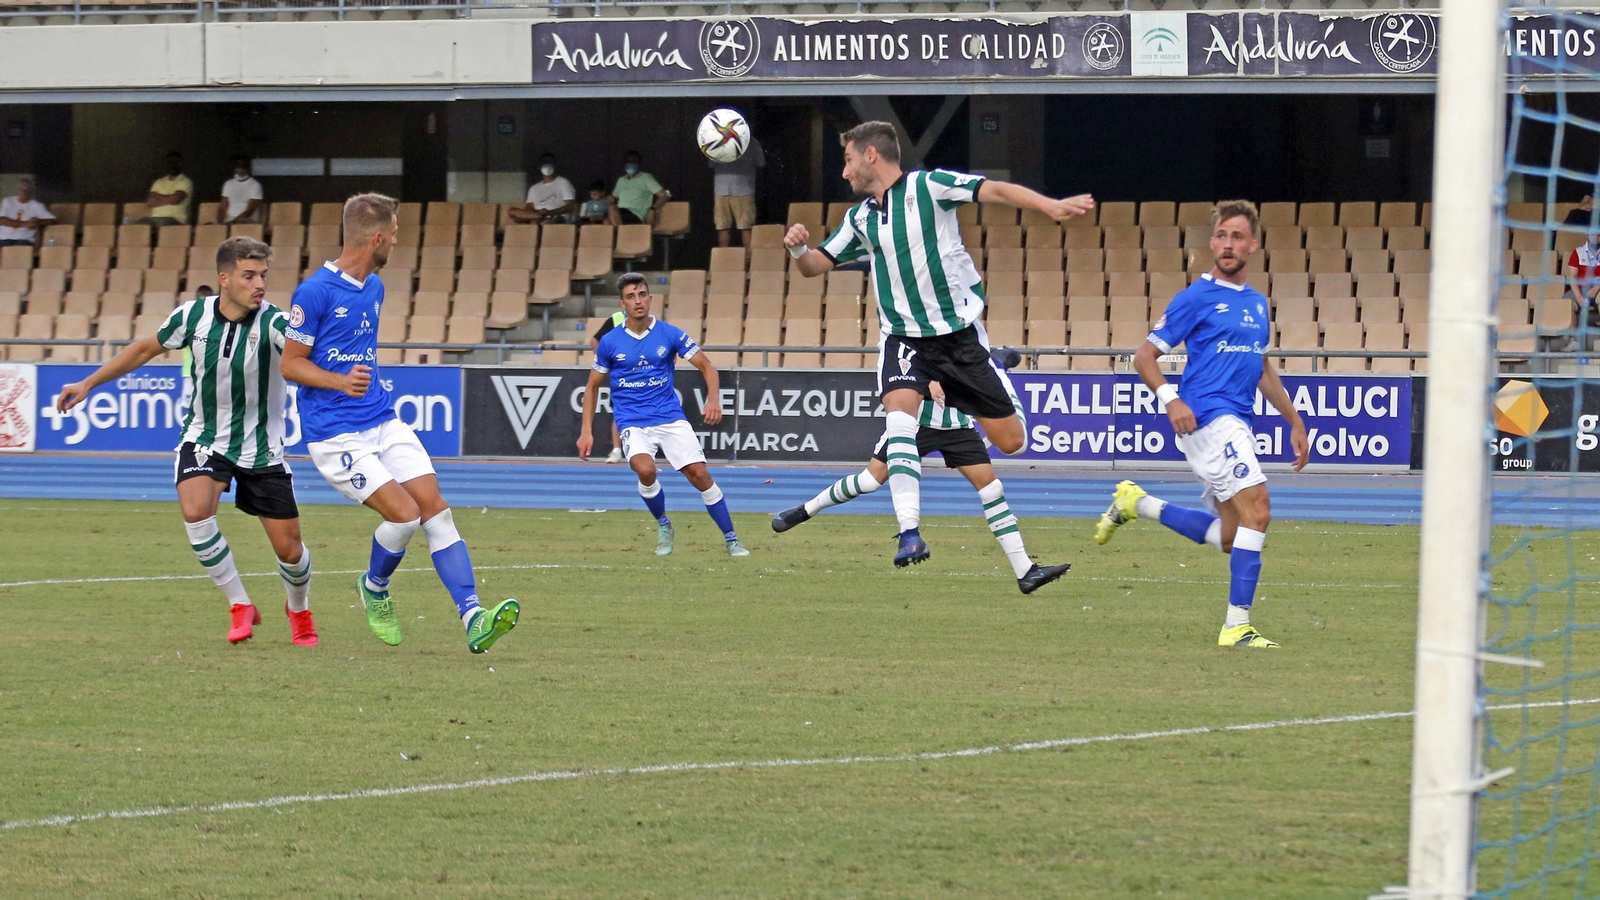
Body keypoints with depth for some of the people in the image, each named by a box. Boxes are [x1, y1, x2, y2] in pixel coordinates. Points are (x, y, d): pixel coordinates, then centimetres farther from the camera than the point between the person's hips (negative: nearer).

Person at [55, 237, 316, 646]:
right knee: (196, 512, -28)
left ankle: (298, 610, 38)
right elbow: (146, 348, 8)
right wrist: (88, 384, 12)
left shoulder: (272, 323, -20)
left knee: (289, 549, 2)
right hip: (206, 439, 1)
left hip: (261, 450, -1)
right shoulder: (192, 316, -10)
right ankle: (241, 608, -8)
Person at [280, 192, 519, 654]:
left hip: (383, 422, 8)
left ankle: (472, 619, -14)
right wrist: (341, 381, -24)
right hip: (335, 436, -8)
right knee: (405, 514, -17)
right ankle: (374, 588, 13)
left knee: (436, 509, -8)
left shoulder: (374, 286, 13)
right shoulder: (315, 292, -13)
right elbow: (290, 364, -10)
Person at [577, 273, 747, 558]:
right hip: (632, 424, -1)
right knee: (646, 470, -28)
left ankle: (731, 540, 2)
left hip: (670, 417, 1)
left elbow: (706, 366, 3)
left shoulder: (669, 334, -2)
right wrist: (587, 431, 4)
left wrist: (713, 399, -16)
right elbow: (592, 386, 11)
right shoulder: (610, 342, 0)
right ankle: (663, 526, -1)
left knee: (700, 474, -10)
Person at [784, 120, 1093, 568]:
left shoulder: (928, 186, -8)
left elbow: (995, 190, -17)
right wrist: (798, 248, -8)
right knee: (899, 416, -26)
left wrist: (1050, 206, -33)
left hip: (959, 331, -3)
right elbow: (815, 265, 16)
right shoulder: (860, 218, 9)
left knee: (1010, 441, -1)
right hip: (904, 337, 3)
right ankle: (910, 535, -29)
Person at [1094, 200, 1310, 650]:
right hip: (1208, 417, -8)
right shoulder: (1197, 297, -4)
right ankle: (1237, 625, -18)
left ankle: (1137, 504, 24)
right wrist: (1171, 400, -20)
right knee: (1256, 510, -20)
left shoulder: (1257, 303, 17)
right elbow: (1145, 355, -4)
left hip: (1236, 423, 8)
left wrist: (1294, 422, 27)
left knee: (1227, 537, 9)